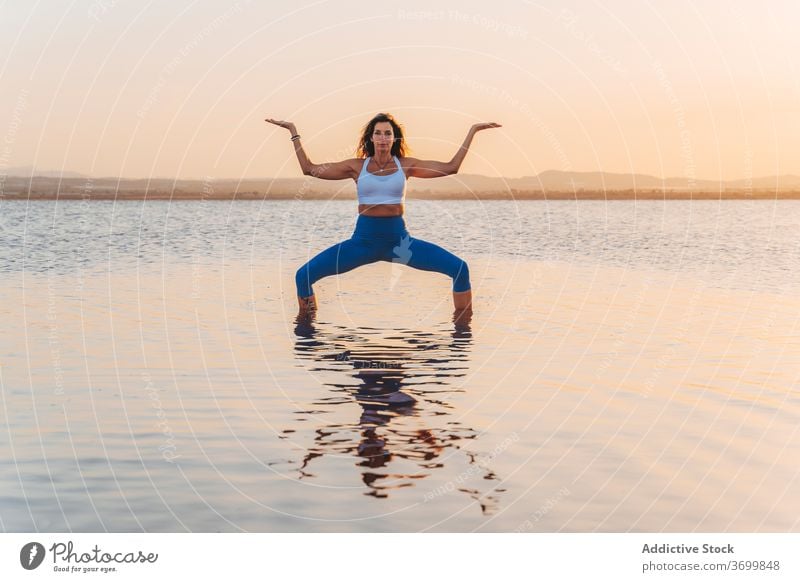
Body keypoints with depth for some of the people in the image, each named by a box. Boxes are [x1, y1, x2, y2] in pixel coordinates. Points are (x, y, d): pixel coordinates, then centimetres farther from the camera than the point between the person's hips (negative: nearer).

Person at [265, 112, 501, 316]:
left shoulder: (406, 165, 5)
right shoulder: (357, 166, 5)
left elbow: (450, 167, 5)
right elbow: (309, 168, 7)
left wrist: (473, 131, 6)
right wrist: (293, 131, 10)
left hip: (398, 239, 0)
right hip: (363, 240, 0)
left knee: (460, 268, -15)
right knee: (304, 275, -15)